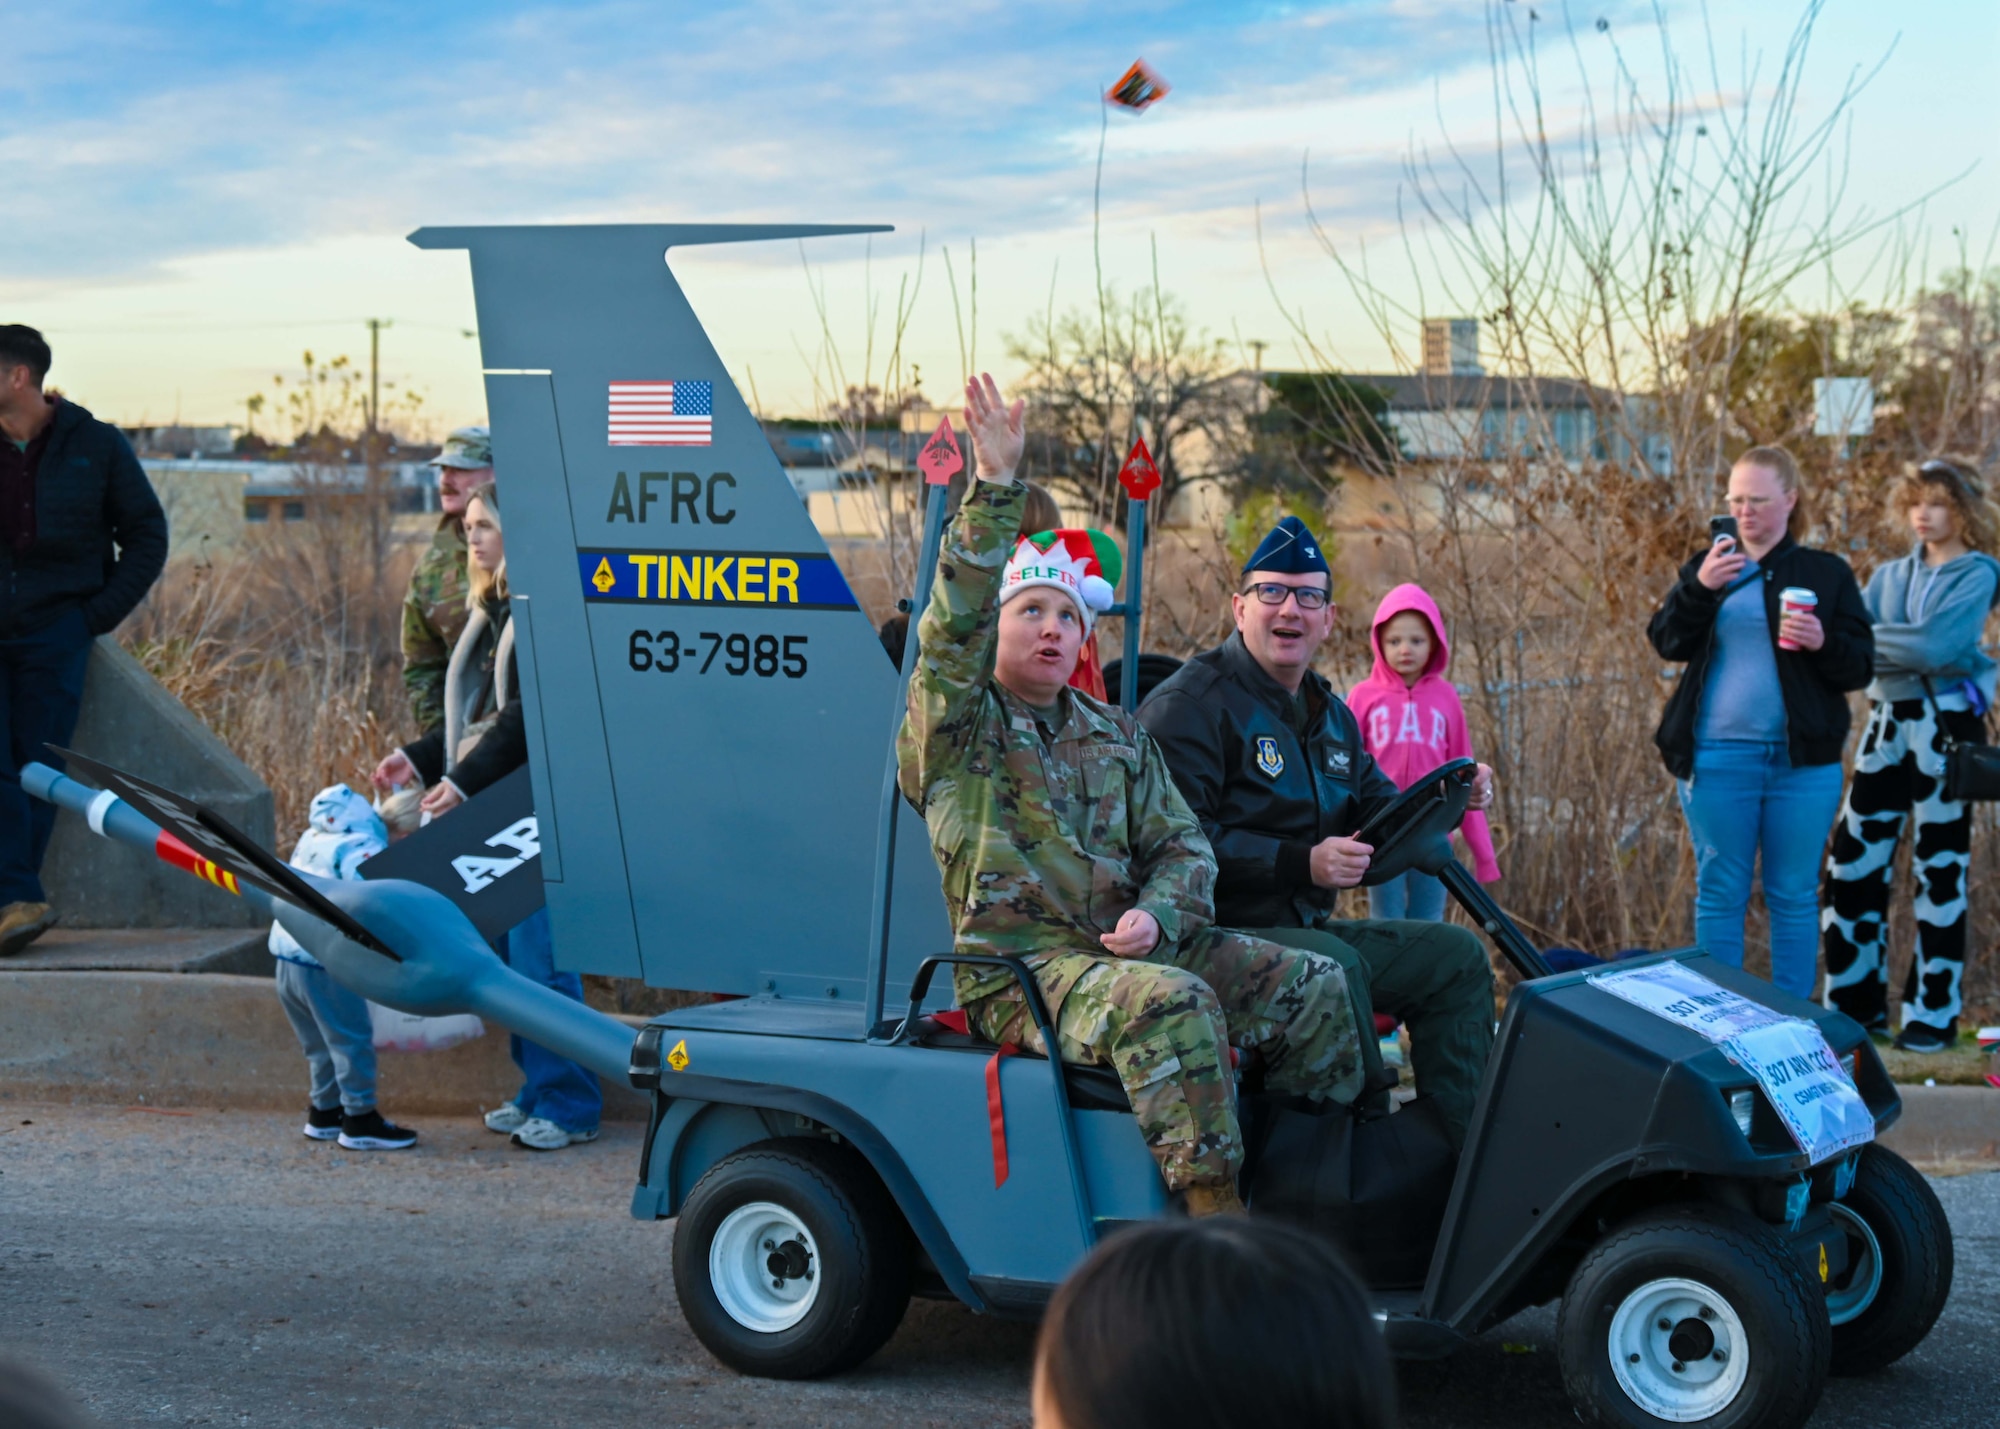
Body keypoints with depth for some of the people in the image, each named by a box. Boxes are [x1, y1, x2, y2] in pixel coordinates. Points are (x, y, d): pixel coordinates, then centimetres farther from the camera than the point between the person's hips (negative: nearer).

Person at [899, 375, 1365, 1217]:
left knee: (1310, 986, -6)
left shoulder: (1116, 736, 21)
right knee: (1168, 1004, -35)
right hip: (1017, 965, -6)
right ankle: (1214, 1211, -33)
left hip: (1129, 949, 7)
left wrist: (1157, 914, -10)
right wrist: (994, 490, -25)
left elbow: (1181, 842, 14)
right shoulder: (953, 729, 2)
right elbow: (954, 626, -16)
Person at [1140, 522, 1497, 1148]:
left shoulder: (1331, 715, 19)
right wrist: (1300, 864, -28)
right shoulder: (1189, 704, -12)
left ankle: (1465, 1149, 1)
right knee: (1335, 964, -35)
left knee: (1456, 956, 5)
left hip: (1307, 928, 10)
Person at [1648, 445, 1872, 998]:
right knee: (1720, 892, 5)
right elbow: (1667, 642, -2)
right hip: (1718, 758, 1)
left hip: (1802, 760, -1)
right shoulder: (1708, 566, 9)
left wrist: (1823, 642, -18)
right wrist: (1699, 588, -18)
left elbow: (1860, 667, 3)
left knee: (1793, 895, 5)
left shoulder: (1826, 573, 6)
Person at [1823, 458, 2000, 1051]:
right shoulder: (1891, 576, 12)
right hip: (1887, 721, 5)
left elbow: (1936, 646, -19)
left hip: (1946, 724, -5)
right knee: (1854, 862, 3)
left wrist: (1867, 640, -10)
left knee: (1940, 869, 2)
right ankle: (1855, 1004, 14)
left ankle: (1934, 1014, 9)